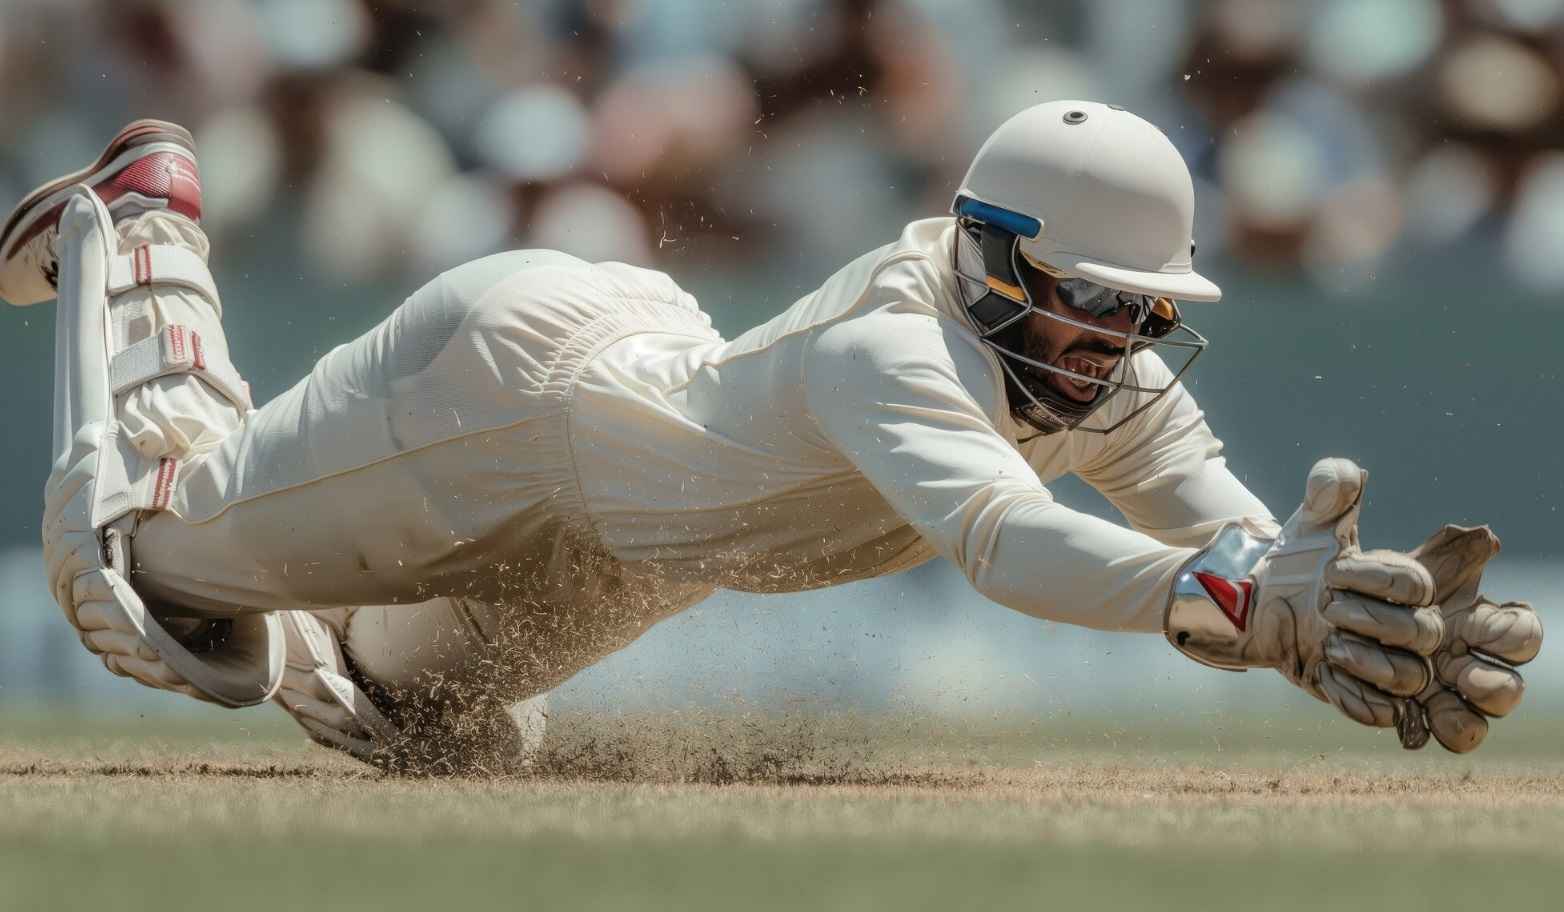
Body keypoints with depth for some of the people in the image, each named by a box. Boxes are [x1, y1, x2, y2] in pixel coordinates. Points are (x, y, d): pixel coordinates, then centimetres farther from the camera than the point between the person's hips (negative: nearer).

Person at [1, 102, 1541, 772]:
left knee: (379, 710, 25)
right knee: (143, 573, 10)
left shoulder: (1113, 384, -22)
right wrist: (1238, 600, -79)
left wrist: (1361, 638, -55)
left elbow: (1232, 532, -32)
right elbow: (992, 533, -64)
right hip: (509, 370, -7)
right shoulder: (898, 355, -45)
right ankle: (141, 225, 34)